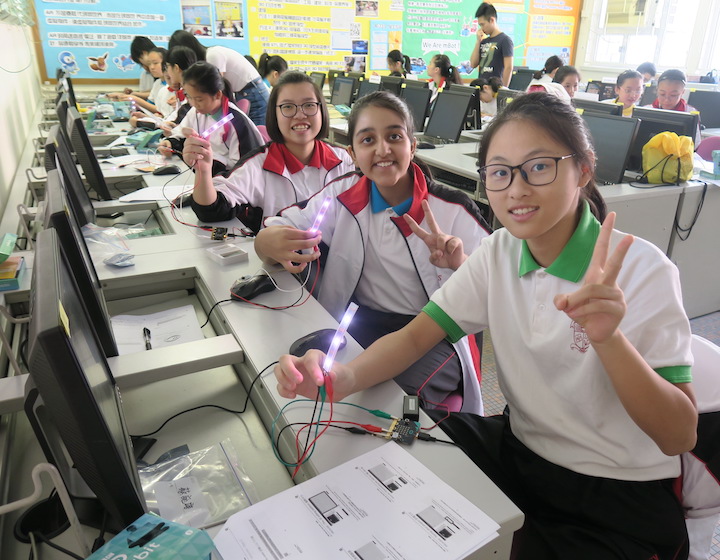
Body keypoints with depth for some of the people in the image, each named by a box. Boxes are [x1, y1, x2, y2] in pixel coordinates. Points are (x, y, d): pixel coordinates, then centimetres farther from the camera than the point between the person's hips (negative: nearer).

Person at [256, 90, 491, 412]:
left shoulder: (453, 209, -8)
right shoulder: (343, 195, 2)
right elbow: (272, 235, 2)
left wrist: (460, 263, -32)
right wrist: (271, 243, -24)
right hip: (361, 326, 4)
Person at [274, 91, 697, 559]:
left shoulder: (641, 270, -19)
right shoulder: (499, 253, -4)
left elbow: (680, 437, -20)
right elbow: (417, 336, -11)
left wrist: (610, 340, -38)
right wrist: (342, 378, -30)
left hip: (623, 500, -3)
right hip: (522, 452, 4)